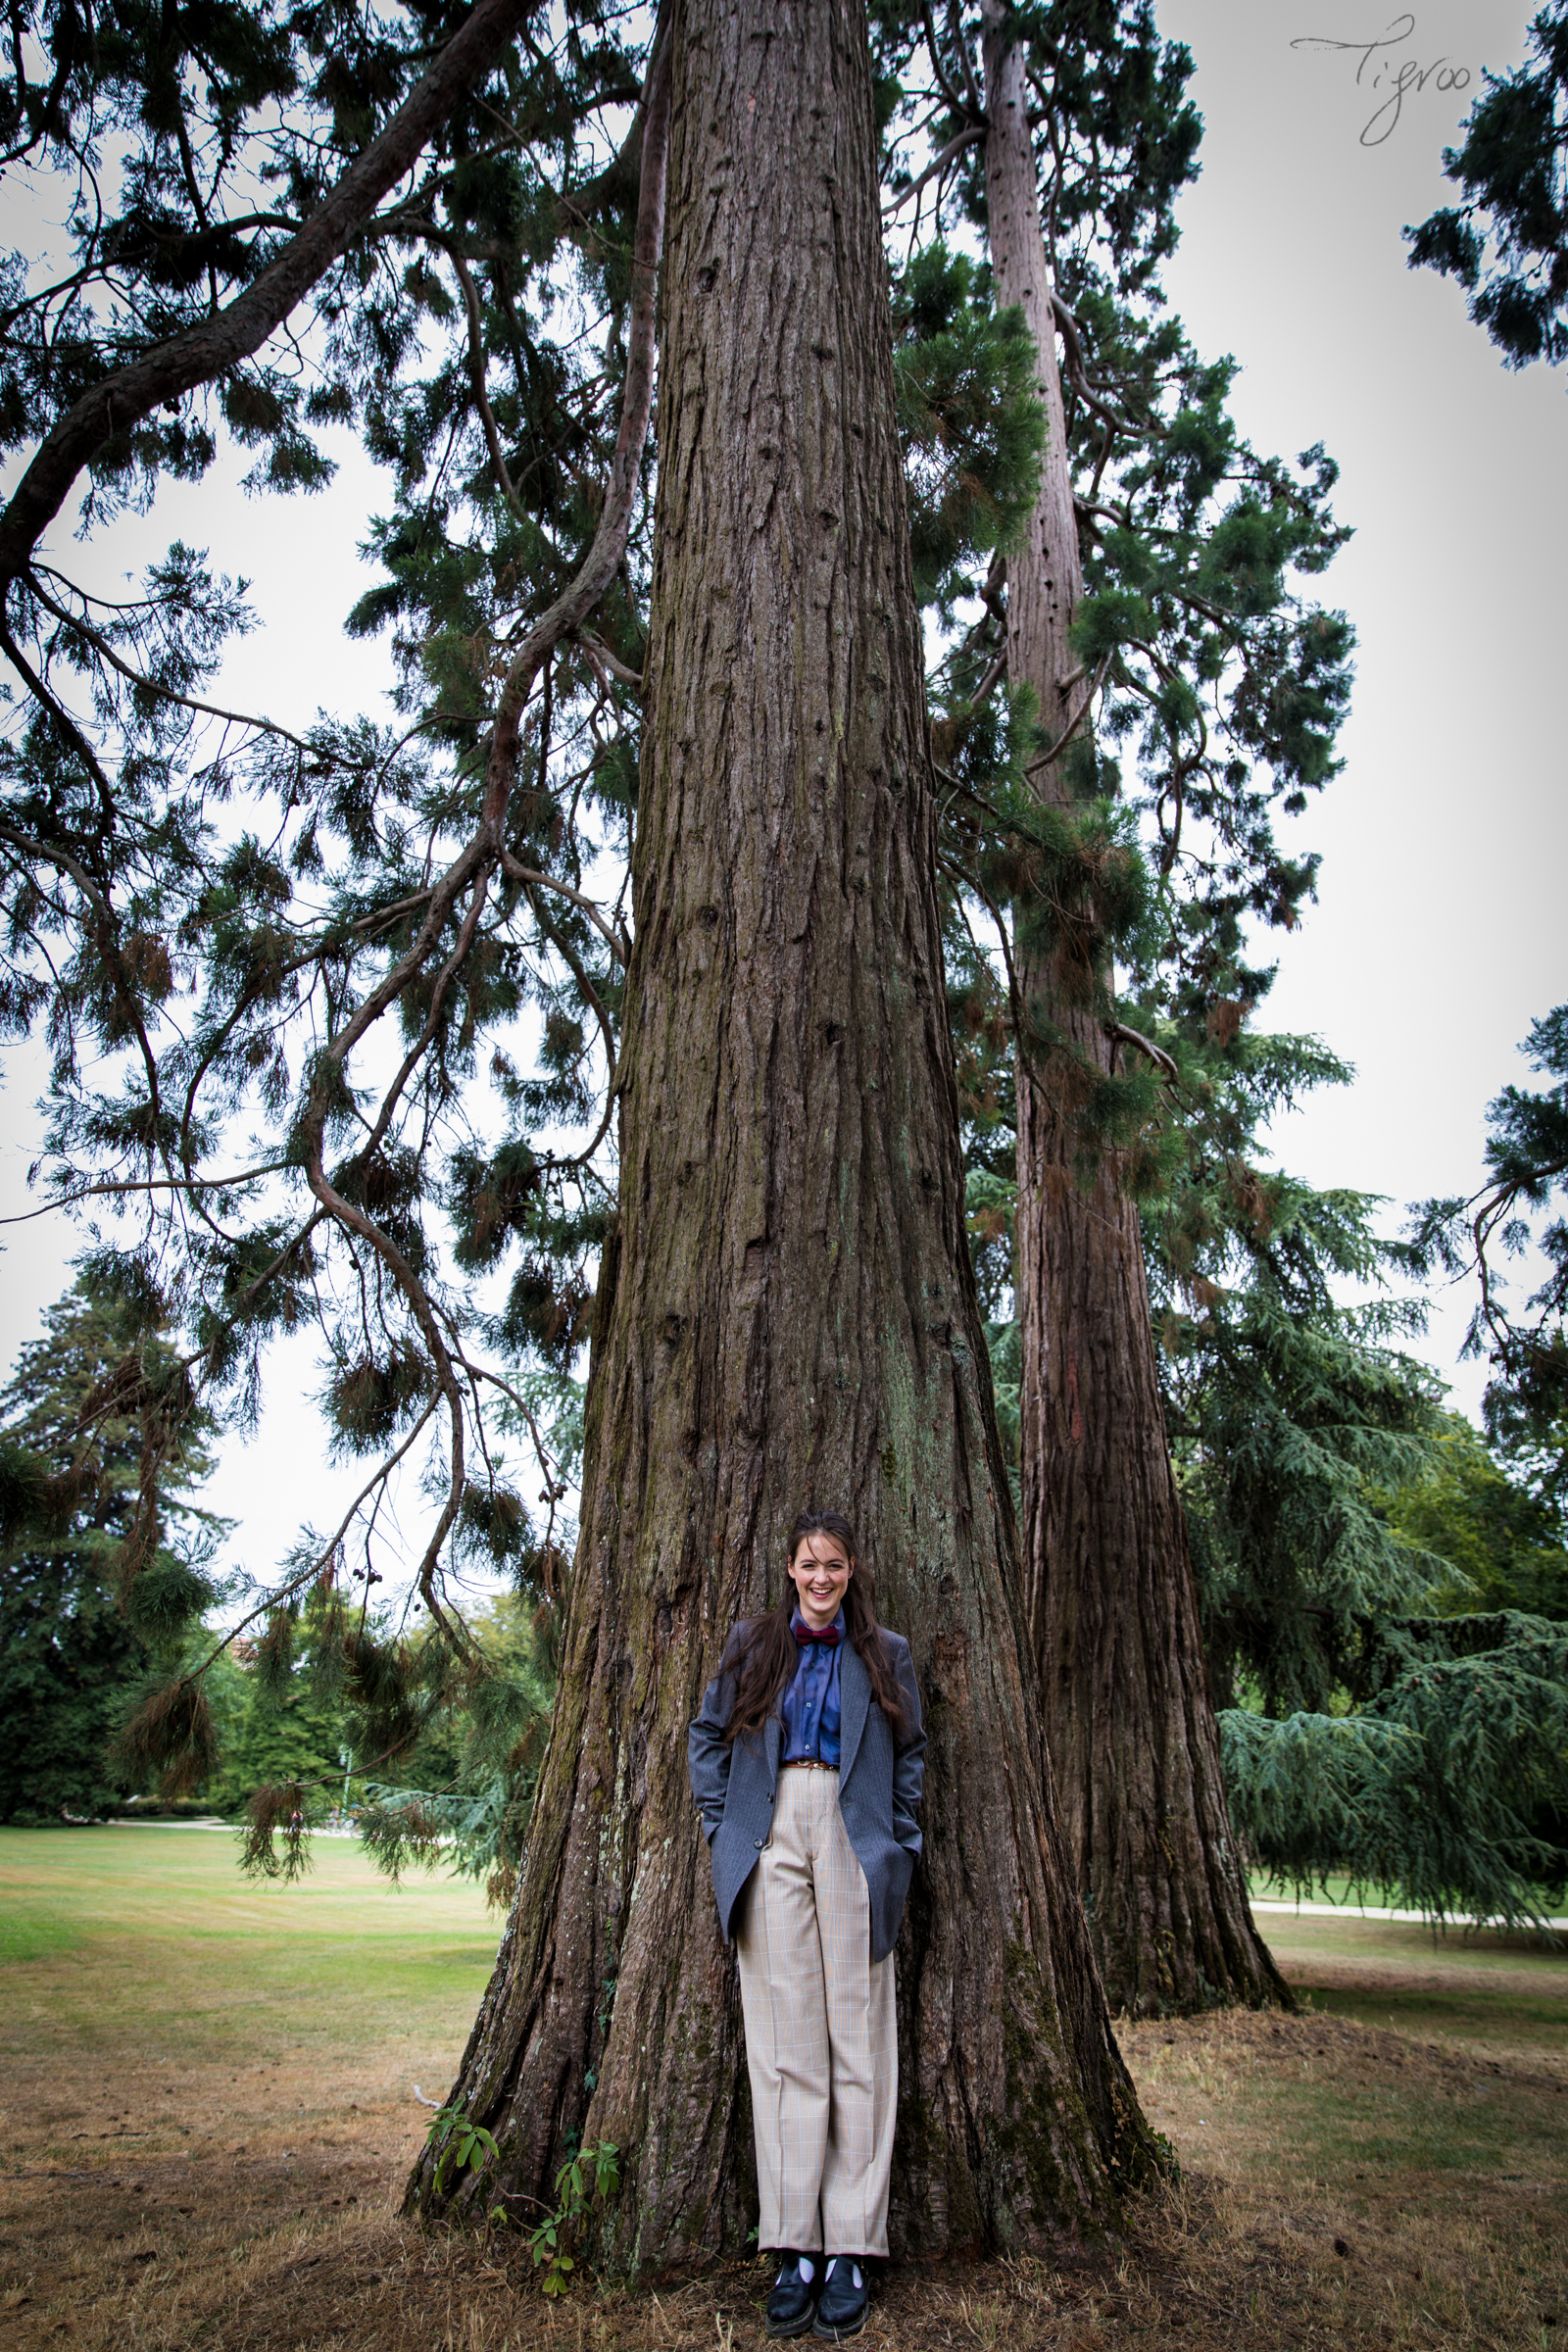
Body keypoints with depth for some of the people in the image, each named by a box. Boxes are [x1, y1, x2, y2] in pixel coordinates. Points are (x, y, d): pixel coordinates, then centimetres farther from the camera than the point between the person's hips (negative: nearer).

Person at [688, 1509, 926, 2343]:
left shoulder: (885, 1654, 9)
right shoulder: (752, 1644, 9)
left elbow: (911, 1754, 12)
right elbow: (707, 1734, 14)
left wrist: (899, 1844, 4)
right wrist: (720, 1826, 5)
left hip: (854, 1846, 0)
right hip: (772, 1844, 0)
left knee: (857, 2040, 1)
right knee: (784, 2040, 2)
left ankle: (850, 2249, 10)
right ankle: (796, 2244, 11)